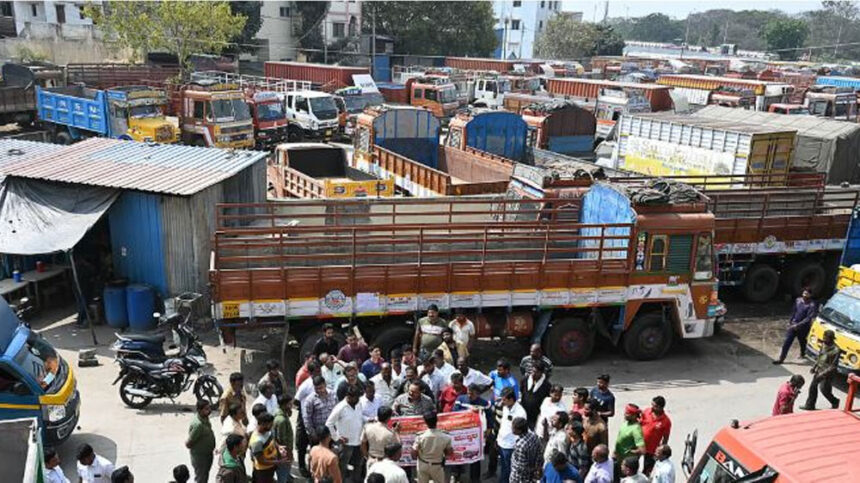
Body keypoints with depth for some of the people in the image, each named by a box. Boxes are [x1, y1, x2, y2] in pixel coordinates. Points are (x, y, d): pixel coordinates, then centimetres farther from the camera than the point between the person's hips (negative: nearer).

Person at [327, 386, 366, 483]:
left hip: (358, 442, 7)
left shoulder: (358, 406, 3)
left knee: (358, 466, 18)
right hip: (346, 443, -7)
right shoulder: (340, 408, -17)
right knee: (342, 468, 6)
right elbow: (329, 424, -14)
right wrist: (337, 438, -14)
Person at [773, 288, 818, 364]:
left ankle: (803, 354, 48)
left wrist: (798, 325, -26)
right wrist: (790, 322, 13)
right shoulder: (798, 300, 0)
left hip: (803, 327, -4)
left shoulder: (812, 305, -18)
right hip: (793, 325, 4)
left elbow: (808, 318, -22)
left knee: (802, 342, 19)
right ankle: (781, 359, 3)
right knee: (787, 342, 0)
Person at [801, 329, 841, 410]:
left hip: (827, 374, -7)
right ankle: (809, 405, 22)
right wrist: (814, 367, 9)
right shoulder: (824, 345, 0)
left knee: (824, 390, 6)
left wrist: (823, 374, -23)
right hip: (818, 370, 7)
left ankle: (835, 402, 35)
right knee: (813, 387, 11)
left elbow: (833, 366, -21)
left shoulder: (835, 350, -24)